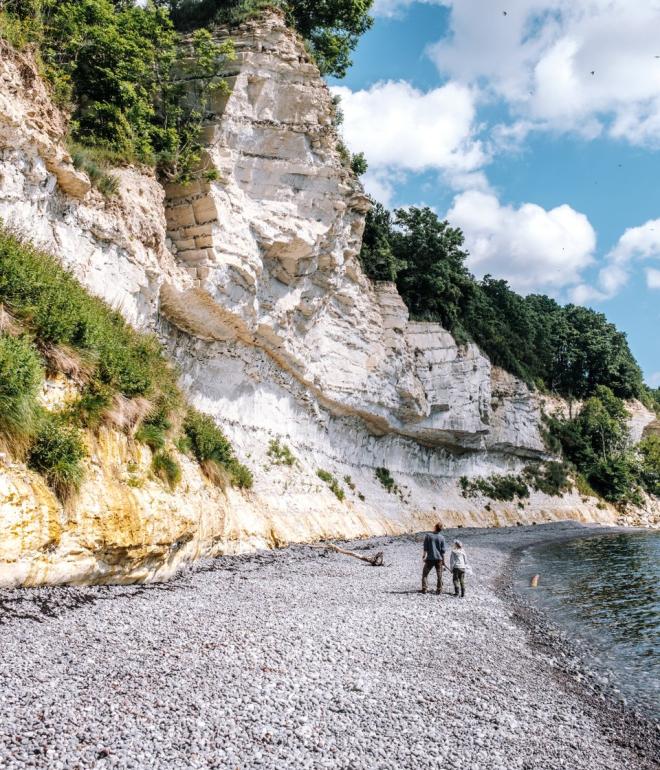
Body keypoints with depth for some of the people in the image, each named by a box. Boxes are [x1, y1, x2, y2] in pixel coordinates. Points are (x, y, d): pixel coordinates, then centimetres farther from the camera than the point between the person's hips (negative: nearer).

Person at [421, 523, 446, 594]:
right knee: (439, 575, 11)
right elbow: (442, 550, 2)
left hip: (430, 558, -1)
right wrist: (443, 561, 9)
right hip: (439, 559, 1)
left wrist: (424, 555, 10)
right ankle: (439, 590, 10)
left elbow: (425, 547, -3)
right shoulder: (441, 538, -1)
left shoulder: (428, 535, -5)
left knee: (424, 574, 9)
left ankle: (424, 588, 1)